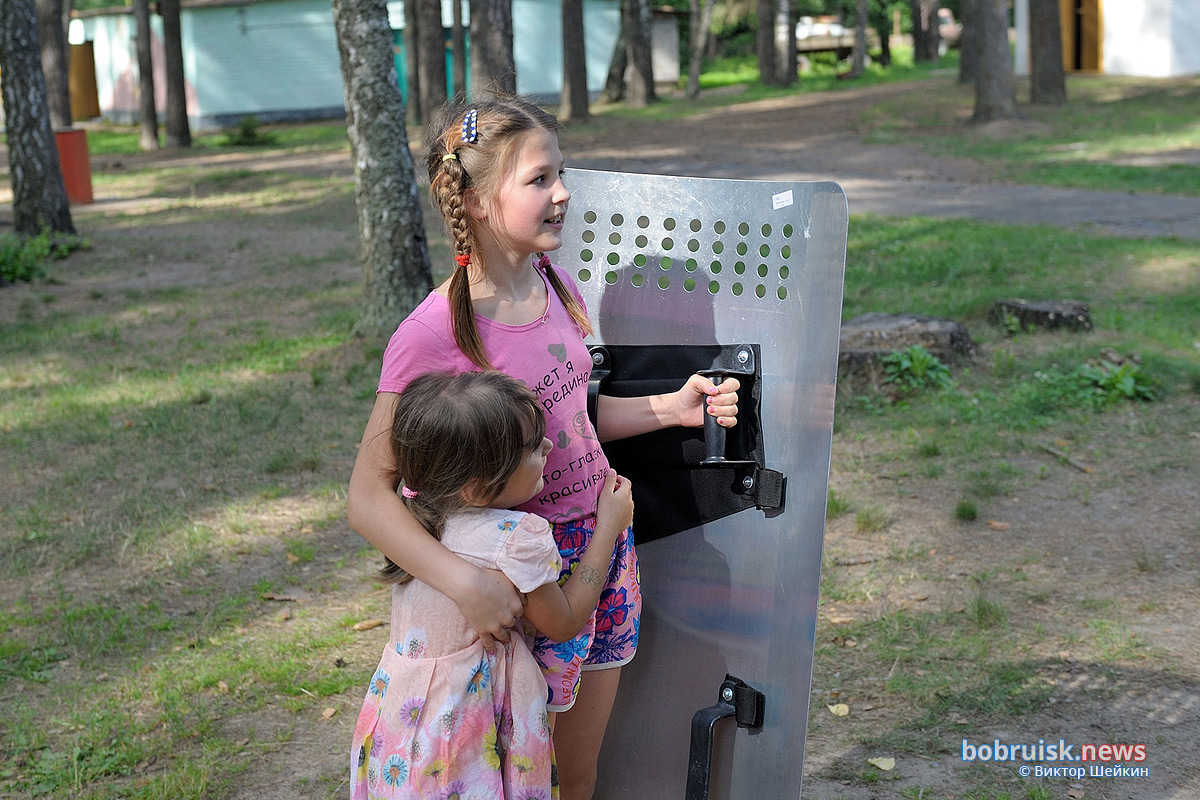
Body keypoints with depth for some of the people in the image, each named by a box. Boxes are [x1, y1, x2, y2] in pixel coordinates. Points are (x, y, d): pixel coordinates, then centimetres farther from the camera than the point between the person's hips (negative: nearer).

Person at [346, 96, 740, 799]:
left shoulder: (558, 289, 0)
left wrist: (668, 408, 2)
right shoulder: (433, 336, -23)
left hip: (604, 539, 6)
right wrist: (463, 582, -35)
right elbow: (369, 495, -22)